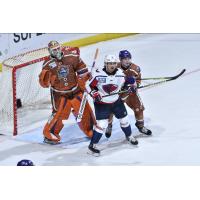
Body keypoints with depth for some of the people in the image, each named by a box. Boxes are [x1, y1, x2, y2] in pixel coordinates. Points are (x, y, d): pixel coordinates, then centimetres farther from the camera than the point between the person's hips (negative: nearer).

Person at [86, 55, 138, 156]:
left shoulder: (120, 73, -8)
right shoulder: (98, 74, -21)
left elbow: (125, 82, 9)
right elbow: (88, 85, -12)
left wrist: (131, 86, -12)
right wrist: (94, 94, -25)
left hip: (116, 101, 5)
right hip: (101, 103, -5)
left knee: (124, 119, 17)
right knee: (101, 124, -14)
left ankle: (129, 136, 45)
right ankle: (92, 145, -4)